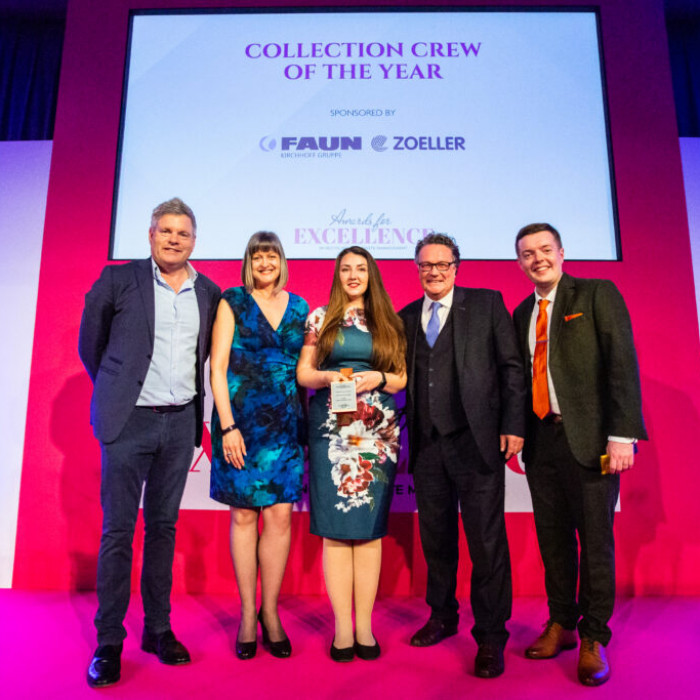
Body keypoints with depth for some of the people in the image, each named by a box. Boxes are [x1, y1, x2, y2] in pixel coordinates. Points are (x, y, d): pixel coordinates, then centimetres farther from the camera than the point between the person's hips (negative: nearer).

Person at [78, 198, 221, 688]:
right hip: (130, 419, -3)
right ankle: (109, 642, 15)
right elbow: (90, 342, 7)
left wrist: (191, 396, 12)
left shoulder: (210, 293, 7)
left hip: (181, 422, 3)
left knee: (164, 527, 12)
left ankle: (158, 628, 24)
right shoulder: (118, 280, -1)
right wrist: (117, 390, 10)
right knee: (118, 530, 2)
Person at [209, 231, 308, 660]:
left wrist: (307, 422, 7)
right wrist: (227, 426, -11)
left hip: (285, 423, 3)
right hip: (240, 420, -2)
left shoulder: (299, 307, 12)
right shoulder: (233, 301, 2)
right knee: (243, 515, 6)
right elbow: (218, 368, -3)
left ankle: (270, 612, 18)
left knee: (280, 515, 1)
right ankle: (247, 614, 20)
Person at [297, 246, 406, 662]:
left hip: (377, 432, 1)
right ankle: (343, 627, 10)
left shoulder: (390, 322, 11)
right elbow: (303, 373, 8)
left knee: (371, 527, 4)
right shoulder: (321, 318, 9)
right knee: (336, 526, -1)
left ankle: (365, 626, 14)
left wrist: (377, 378, -8)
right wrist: (328, 378, -11)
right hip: (332, 430, -1)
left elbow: (402, 378, 11)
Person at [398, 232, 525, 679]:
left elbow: (511, 367, 0)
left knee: (487, 541, 2)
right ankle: (442, 617, 34)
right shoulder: (406, 318, 13)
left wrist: (513, 425, -7)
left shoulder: (488, 304, 3)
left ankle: (490, 636, 19)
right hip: (426, 445, 4)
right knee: (436, 538, 15)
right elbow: (402, 376, 9)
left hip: (476, 441, -3)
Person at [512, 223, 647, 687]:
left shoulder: (597, 294, -1)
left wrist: (622, 435, -17)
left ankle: (594, 639, 21)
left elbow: (623, 365, -9)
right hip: (541, 438, 5)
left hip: (589, 437, -5)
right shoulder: (522, 313, 14)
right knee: (553, 538, 12)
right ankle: (561, 626, 29)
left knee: (595, 539, 4)